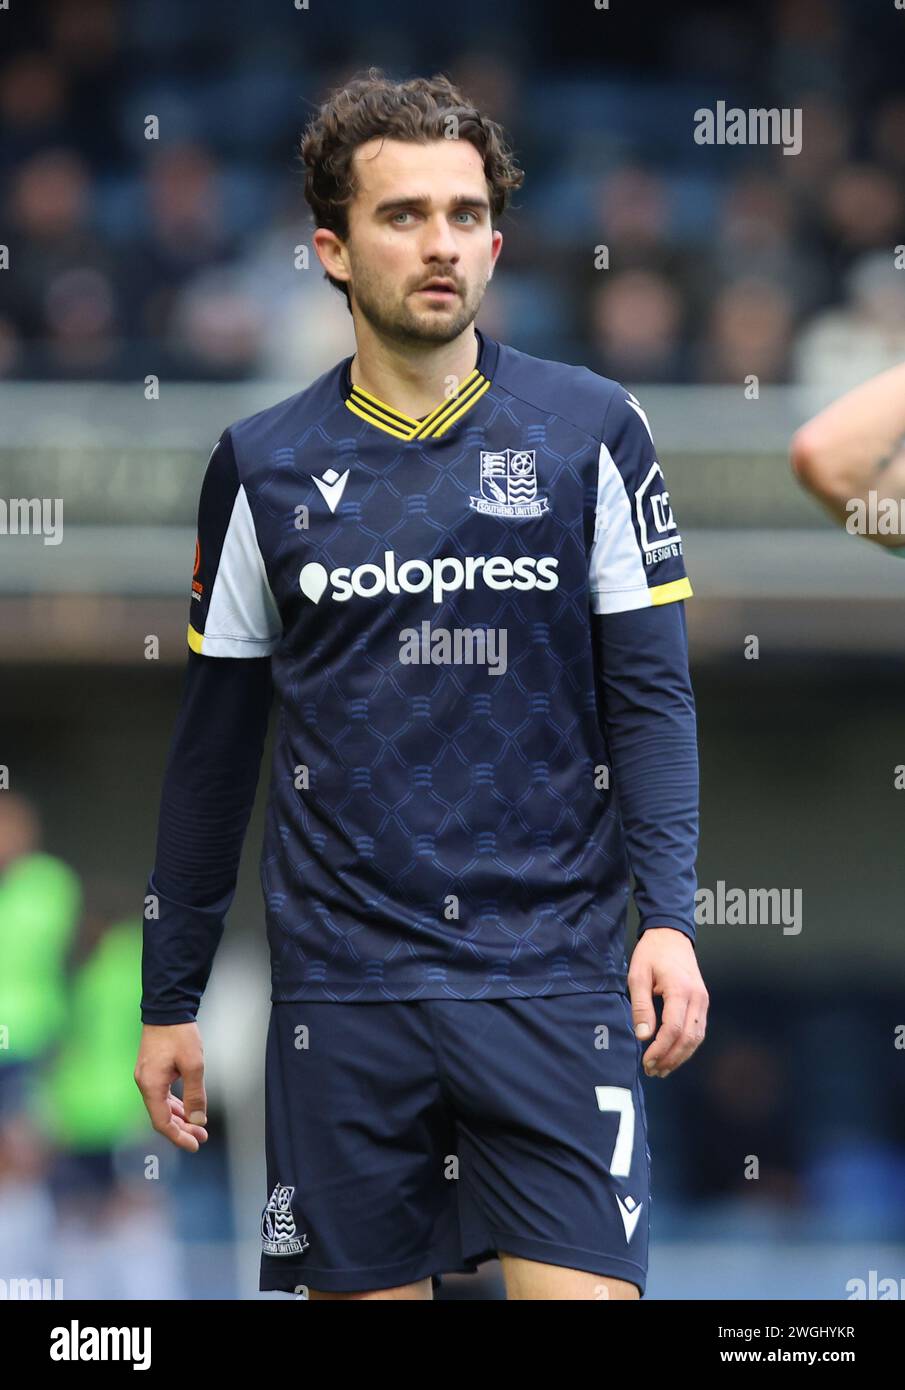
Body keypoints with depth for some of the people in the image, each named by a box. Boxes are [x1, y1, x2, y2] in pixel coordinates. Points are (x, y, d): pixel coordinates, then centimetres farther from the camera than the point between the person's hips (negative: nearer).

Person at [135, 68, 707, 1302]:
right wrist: (170, 998, 11)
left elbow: (652, 692, 2)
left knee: (582, 1291, -12)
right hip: (344, 989, 2)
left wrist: (669, 916, -12)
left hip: (552, 969, -1)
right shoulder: (265, 467, 6)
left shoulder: (590, 432, 3)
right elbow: (215, 745, 12)